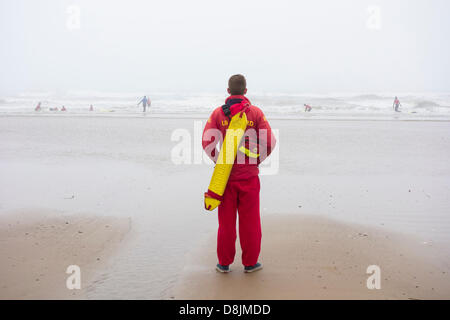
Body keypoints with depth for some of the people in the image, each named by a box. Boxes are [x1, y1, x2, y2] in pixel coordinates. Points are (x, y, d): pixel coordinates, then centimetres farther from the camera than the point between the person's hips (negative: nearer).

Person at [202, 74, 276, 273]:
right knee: (250, 220, 9)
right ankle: (250, 263, 19)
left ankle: (224, 263, 20)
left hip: (225, 175, 1)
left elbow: (207, 142, -9)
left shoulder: (218, 113, -1)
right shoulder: (256, 113, -2)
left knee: (226, 220, 11)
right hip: (249, 175, -1)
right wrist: (257, 160, 6)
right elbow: (269, 143, -8)